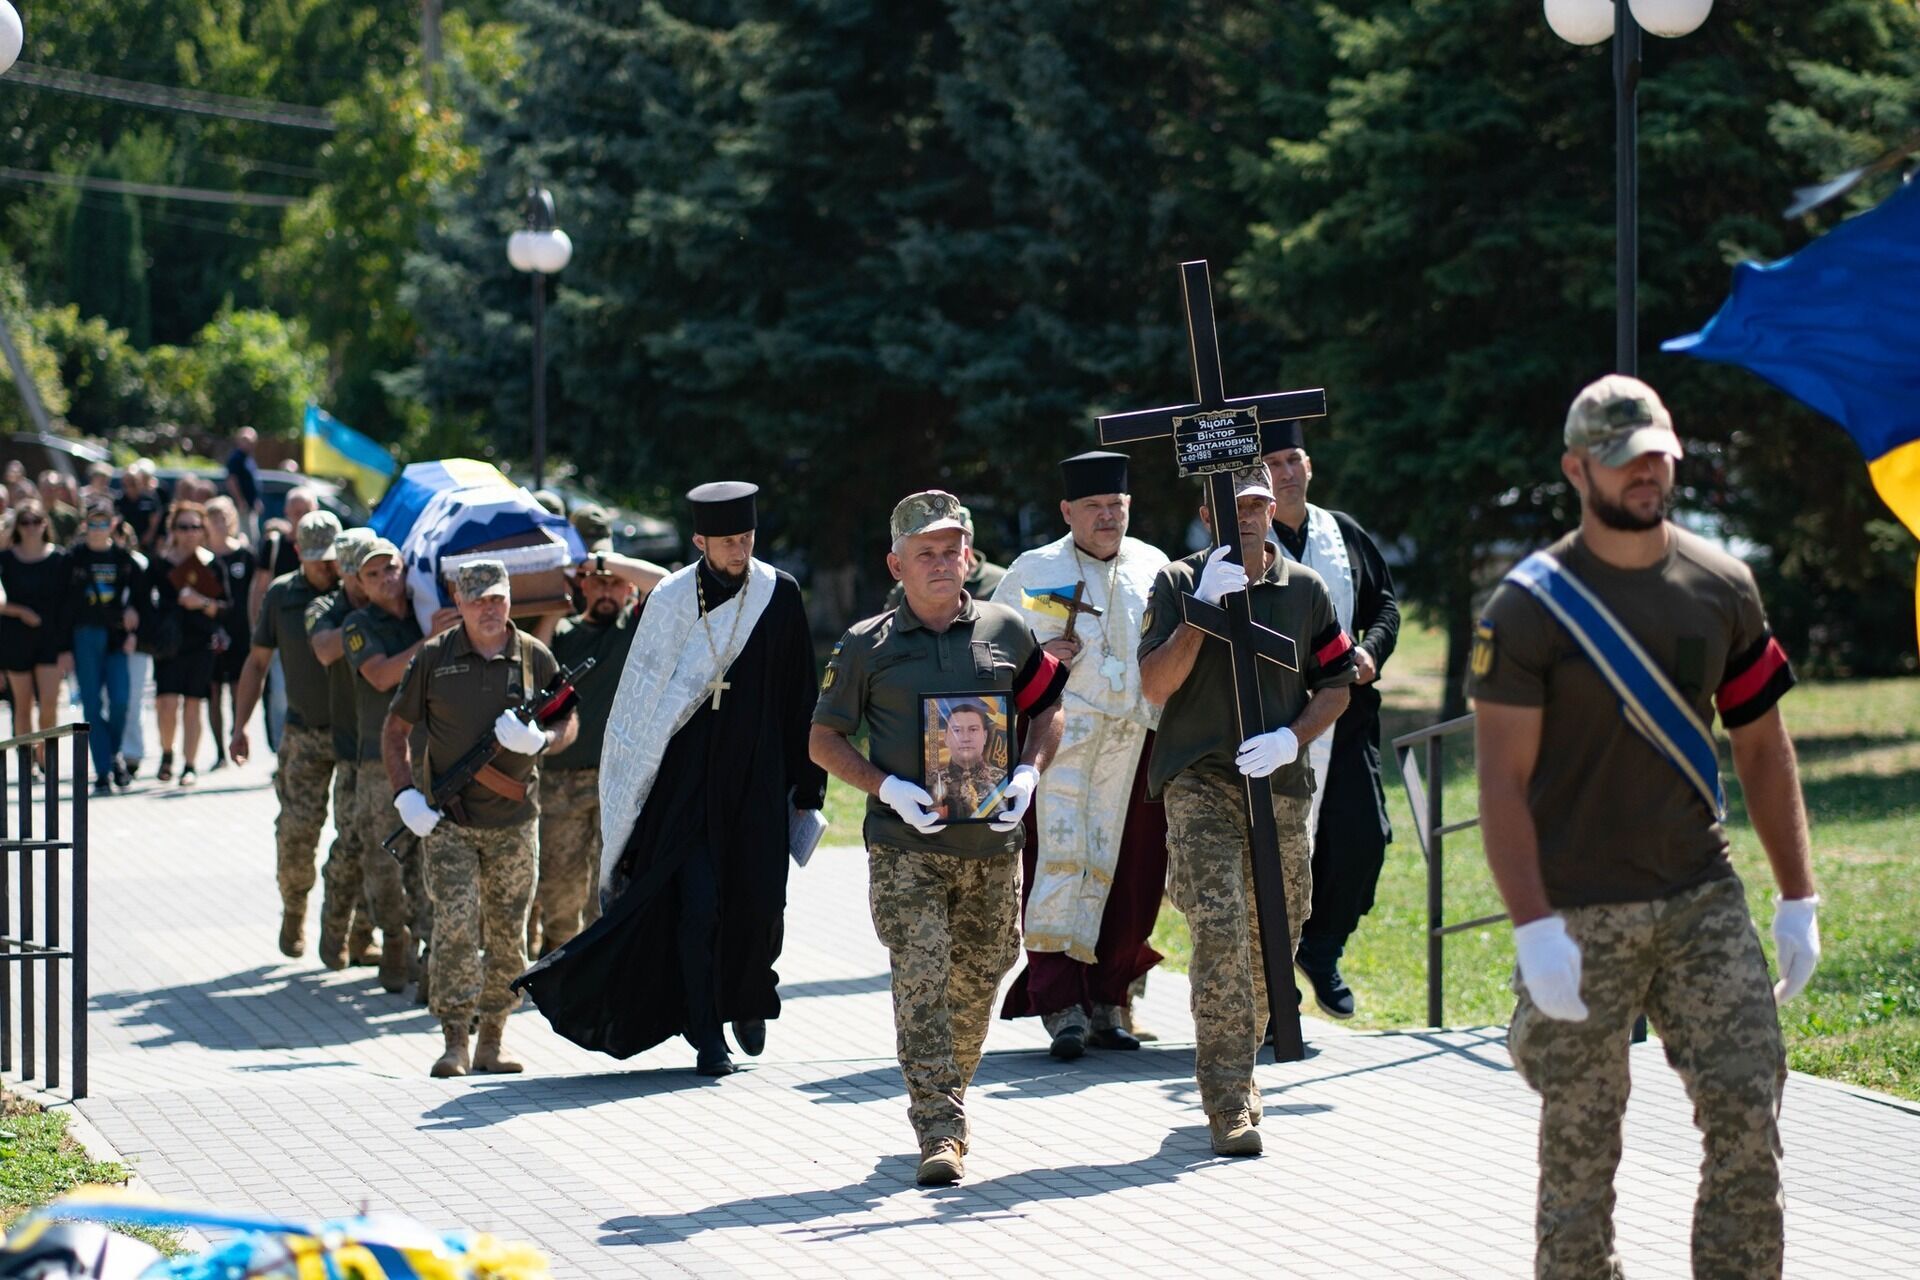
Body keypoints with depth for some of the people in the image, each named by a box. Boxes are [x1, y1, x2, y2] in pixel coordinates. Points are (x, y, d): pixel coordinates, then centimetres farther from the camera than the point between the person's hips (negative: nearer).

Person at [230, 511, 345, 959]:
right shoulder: (282, 595, 5)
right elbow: (257, 662, 12)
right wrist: (240, 726, 6)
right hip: (305, 733, 1)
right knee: (297, 829, -6)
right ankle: (293, 911, 16)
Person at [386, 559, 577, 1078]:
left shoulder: (534, 656, 4)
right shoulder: (435, 657, 1)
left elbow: (570, 722, 12)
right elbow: (395, 730, 7)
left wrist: (541, 740, -11)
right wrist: (404, 794, -5)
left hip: (513, 821, 2)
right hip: (448, 820, -2)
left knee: (509, 935, 5)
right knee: (455, 925, -12)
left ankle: (492, 1039, 17)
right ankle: (455, 1042, -8)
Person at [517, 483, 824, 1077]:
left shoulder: (779, 596, 0)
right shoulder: (671, 600, -4)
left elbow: (800, 696, 5)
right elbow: (645, 701, 1)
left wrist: (807, 782, 4)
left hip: (757, 777, 1)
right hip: (688, 776, -1)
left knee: (758, 899, 0)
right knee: (696, 902, -7)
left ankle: (748, 994, 29)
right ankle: (706, 1033, 1)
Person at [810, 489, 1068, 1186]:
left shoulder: (1006, 631, 8)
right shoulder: (866, 646, 3)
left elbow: (1048, 708, 18)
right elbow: (825, 738, 7)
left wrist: (1027, 774, -1)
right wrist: (887, 788, -9)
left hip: (993, 841, 3)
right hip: (906, 846, -3)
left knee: (978, 981, 12)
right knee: (921, 980, -13)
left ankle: (948, 1098, 34)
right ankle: (940, 1134, -17)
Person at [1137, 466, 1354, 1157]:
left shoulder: (1306, 589, 9)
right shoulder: (1179, 583, 1)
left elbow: (1336, 685, 12)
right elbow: (1155, 685, -7)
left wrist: (1291, 738, -6)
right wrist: (1202, 609, -17)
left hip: (1280, 787, 4)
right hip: (1199, 783, -3)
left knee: (1272, 939, 9)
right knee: (1219, 932, -16)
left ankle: (1236, 1068, 30)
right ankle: (1227, 1100, -15)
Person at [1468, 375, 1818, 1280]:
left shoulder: (1722, 586, 7)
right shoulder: (1529, 607, -7)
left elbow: (1762, 745, 13)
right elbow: (1503, 781, -9)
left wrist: (1797, 899, 9)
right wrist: (1534, 930, -18)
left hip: (1704, 901, 4)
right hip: (1582, 916, -4)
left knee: (1748, 1113, -4)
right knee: (1579, 1141, 1)